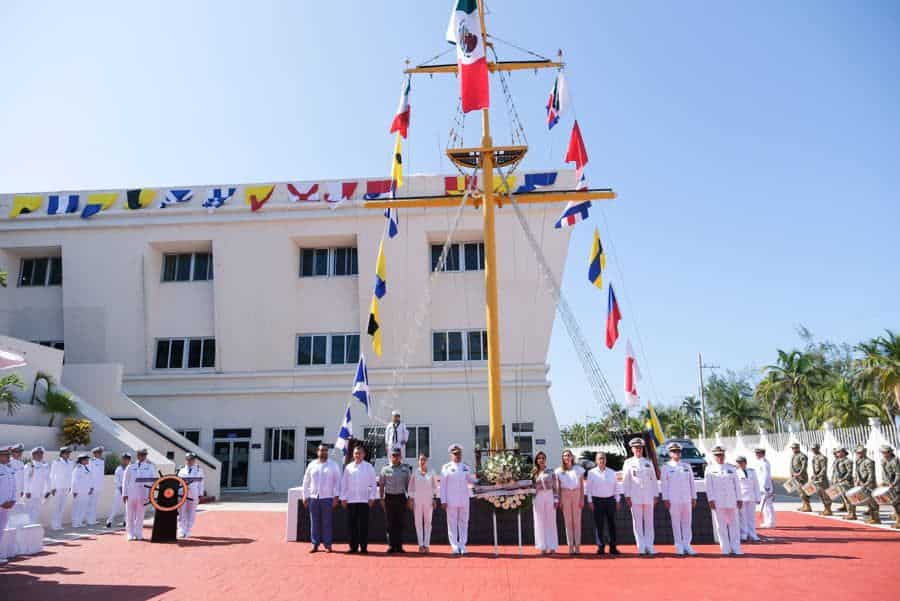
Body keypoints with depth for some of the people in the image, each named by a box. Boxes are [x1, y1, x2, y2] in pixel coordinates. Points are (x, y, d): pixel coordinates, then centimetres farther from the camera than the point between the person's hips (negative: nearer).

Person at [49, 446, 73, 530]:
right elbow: (52, 475, -8)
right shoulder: (56, 462, -10)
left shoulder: (69, 463, 7)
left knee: (62, 507, 8)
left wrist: (70, 487, 10)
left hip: (66, 487, 6)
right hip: (58, 487, -6)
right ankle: (54, 525, 7)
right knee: (57, 507, -2)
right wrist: (52, 488, -10)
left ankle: (59, 524, 15)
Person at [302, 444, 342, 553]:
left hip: (327, 498, -2)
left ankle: (327, 545, 6)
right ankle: (315, 544, 12)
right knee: (314, 522, 5)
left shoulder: (333, 465, 3)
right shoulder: (312, 465, 9)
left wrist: (336, 496, -7)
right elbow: (306, 482, 12)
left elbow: (337, 481, 0)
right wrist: (305, 497, 8)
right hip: (313, 498, 2)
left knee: (326, 522, -1)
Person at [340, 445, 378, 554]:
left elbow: (374, 483, 4)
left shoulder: (368, 467, 3)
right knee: (352, 524, 4)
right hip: (350, 500, 2)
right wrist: (343, 498, 5)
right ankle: (353, 547, 12)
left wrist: (372, 497, -2)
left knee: (363, 525, -2)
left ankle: (363, 547, 4)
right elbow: (344, 483, 10)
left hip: (364, 500, -2)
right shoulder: (348, 467, 8)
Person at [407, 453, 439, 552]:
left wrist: (435, 499, -1)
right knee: (418, 522, -1)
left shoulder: (431, 473, 4)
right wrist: (410, 499, 0)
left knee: (428, 522, 1)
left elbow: (435, 486, 7)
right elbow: (411, 487, 6)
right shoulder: (415, 472, 4)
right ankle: (421, 545, 3)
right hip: (417, 499, 0)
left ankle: (427, 544, 5)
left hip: (428, 499, 0)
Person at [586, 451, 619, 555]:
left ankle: (613, 547, 9)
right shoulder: (591, 473, 2)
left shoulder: (612, 472, 9)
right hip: (597, 500, -2)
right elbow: (588, 488, 2)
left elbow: (615, 487, 12)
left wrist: (617, 501, 7)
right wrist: (590, 501, -3)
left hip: (610, 500, 2)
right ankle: (600, 547, 6)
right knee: (599, 525, 0)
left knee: (611, 524, 3)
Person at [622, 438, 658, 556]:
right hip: (635, 497, -2)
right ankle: (641, 547, 4)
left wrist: (656, 495, 5)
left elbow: (654, 480, 11)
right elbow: (625, 480, 2)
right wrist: (627, 496, -5)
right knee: (638, 523, -1)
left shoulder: (648, 462, 12)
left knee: (649, 522, 3)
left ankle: (649, 546, 7)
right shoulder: (628, 463, 5)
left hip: (649, 497, 2)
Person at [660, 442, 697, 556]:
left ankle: (687, 545, 10)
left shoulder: (687, 466, 13)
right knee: (676, 523, -1)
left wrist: (694, 498, 8)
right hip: (673, 500, -3)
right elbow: (663, 484, -1)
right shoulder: (666, 467, 3)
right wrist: (665, 499, -7)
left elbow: (692, 483, 13)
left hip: (687, 499, 3)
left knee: (687, 522, 3)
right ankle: (679, 547, 5)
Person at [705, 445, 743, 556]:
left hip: (732, 500, 2)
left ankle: (736, 548, 8)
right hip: (717, 502, -2)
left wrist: (739, 499, 5)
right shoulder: (710, 469, 5)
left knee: (734, 524, 2)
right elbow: (709, 486, 0)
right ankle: (726, 550, 5)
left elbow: (736, 484, 10)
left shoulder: (732, 468, 11)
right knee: (721, 525, 0)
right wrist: (711, 500, -9)